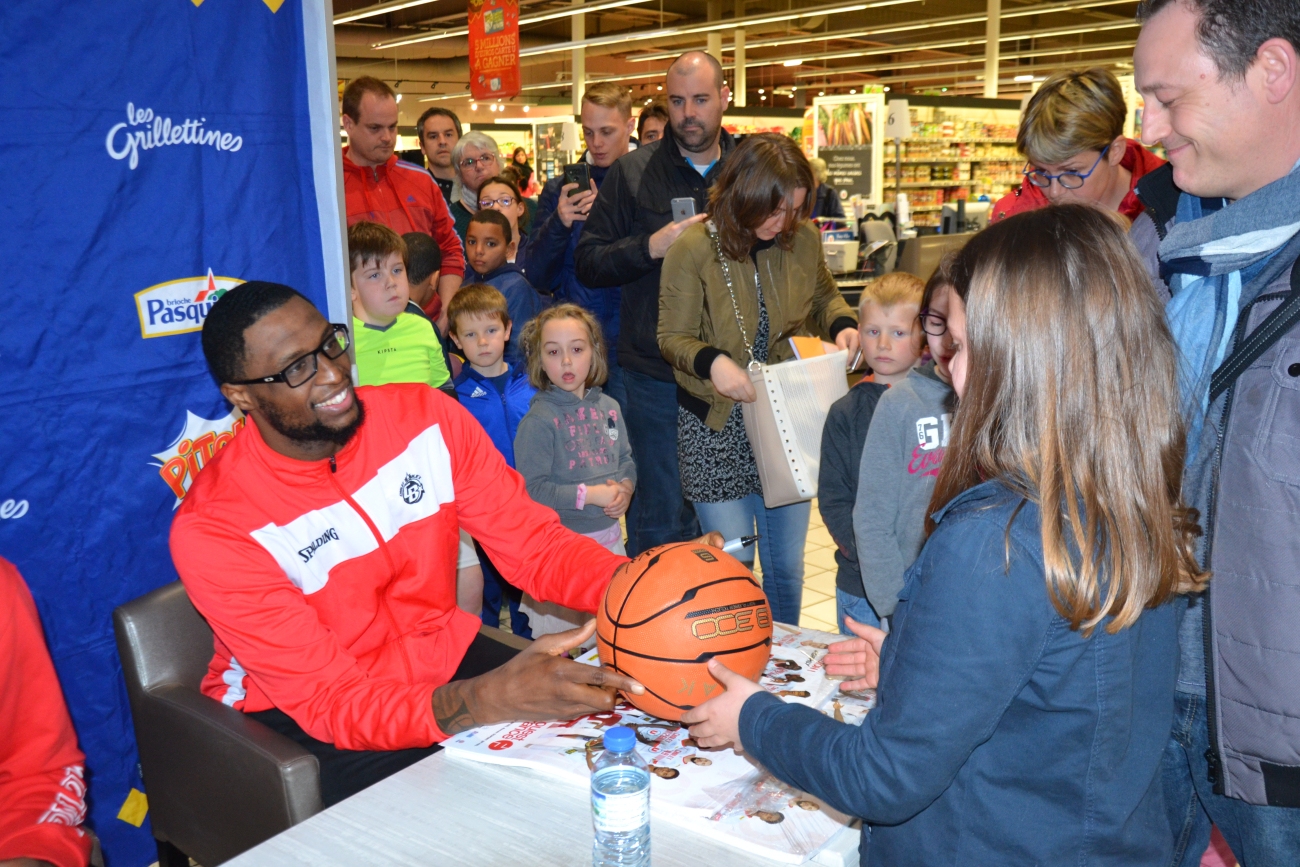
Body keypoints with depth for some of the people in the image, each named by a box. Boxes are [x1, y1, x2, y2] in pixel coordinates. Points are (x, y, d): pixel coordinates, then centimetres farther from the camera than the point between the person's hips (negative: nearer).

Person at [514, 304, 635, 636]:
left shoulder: (608, 407, 5)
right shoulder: (539, 420, -14)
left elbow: (626, 459, 13)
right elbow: (532, 490, -20)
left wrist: (625, 488, -8)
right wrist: (590, 495, -21)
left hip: (610, 536, 6)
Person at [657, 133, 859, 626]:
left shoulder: (803, 238, -3)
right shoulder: (693, 248, -13)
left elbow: (824, 296, 17)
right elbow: (673, 336, -8)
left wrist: (842, 325, -5)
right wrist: (711, 362, -29)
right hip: (718, 425, -3)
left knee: (787, 565, 14)